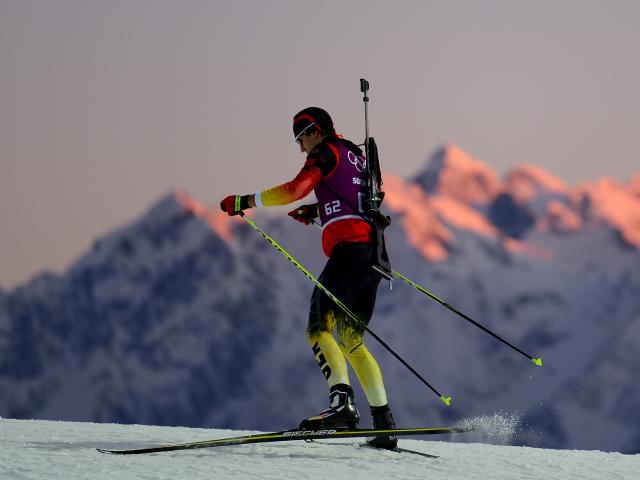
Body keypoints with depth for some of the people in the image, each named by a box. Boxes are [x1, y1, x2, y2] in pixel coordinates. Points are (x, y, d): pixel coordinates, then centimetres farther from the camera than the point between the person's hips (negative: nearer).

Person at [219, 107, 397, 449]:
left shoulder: (326, 153, 1)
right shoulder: (355, 155, 27)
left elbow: (295, 189, -14)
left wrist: (245, 201, -9)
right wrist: (317, 210, 37)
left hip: (349, 248, -9)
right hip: (373, 252, 9)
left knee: (319, 327, -14)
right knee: (352, 341, 12)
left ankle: (341, 403, -33)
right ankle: (383, 420, 4)